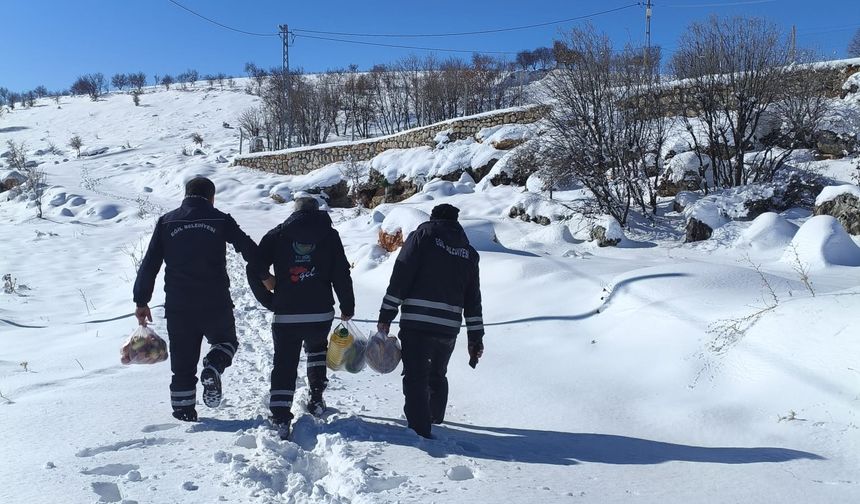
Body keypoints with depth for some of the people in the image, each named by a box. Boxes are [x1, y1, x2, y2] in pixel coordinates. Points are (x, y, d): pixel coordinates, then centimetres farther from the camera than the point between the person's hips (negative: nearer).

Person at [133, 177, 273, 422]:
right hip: (216, 304, -2)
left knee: (182, 362, 12)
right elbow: (249, 248, 3)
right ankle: (213, 368, -8)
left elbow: (149, 264, 5)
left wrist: (141, 301, 11)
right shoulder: (220, 219, 1)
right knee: (226, 341, 21)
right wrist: (265, 276, 18)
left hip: (178, 307, 2)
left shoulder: (166, 222, 6)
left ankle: (183, 409, 10)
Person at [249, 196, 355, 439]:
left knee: (284, 364, 5)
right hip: (321, 314, 1)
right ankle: (316, 397, 24)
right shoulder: (329, 235, 6)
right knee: (317, 349, 30)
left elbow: (254, 269, 1)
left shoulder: (276, 235, 7)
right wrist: (347, 307, 10)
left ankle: (280, 417, -7)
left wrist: (268, 301, 10)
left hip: (285, 315, -1)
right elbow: (342, 275, 1)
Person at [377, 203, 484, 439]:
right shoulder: (469, 251, 16)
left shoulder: (422, 235, 3)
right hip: (450, 327, 5)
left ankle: (420, 430, -7)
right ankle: (435, 417, 41)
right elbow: (473, 298, 14)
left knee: (415, 377, 0)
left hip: (417, 322, -5)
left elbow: (400, 276, -6)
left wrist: (386, 314, -5)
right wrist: (476, 337, 17)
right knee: (438, 375, 25)